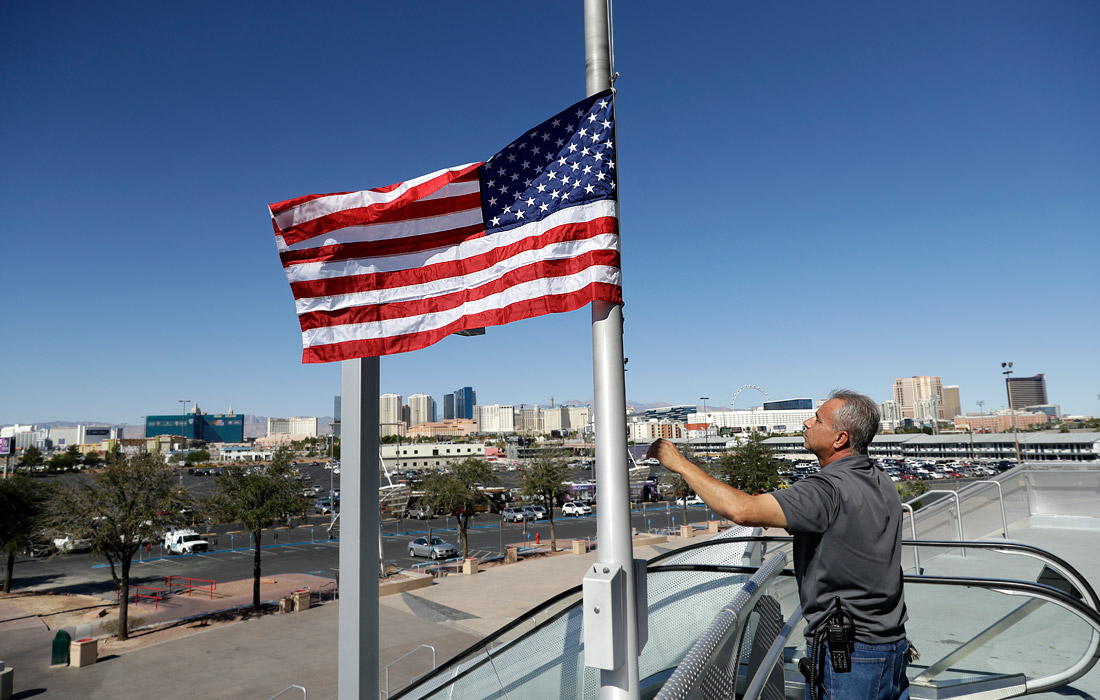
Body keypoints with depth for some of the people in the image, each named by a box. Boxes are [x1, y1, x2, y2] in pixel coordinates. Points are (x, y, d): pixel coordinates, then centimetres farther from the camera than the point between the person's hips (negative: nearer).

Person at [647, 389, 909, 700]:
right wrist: (779, 518, 10)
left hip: (848, 656, -8)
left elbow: (741, 510, -34)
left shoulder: (830, 490, -25)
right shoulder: (883, 484, 5)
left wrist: (681, 464, -23)